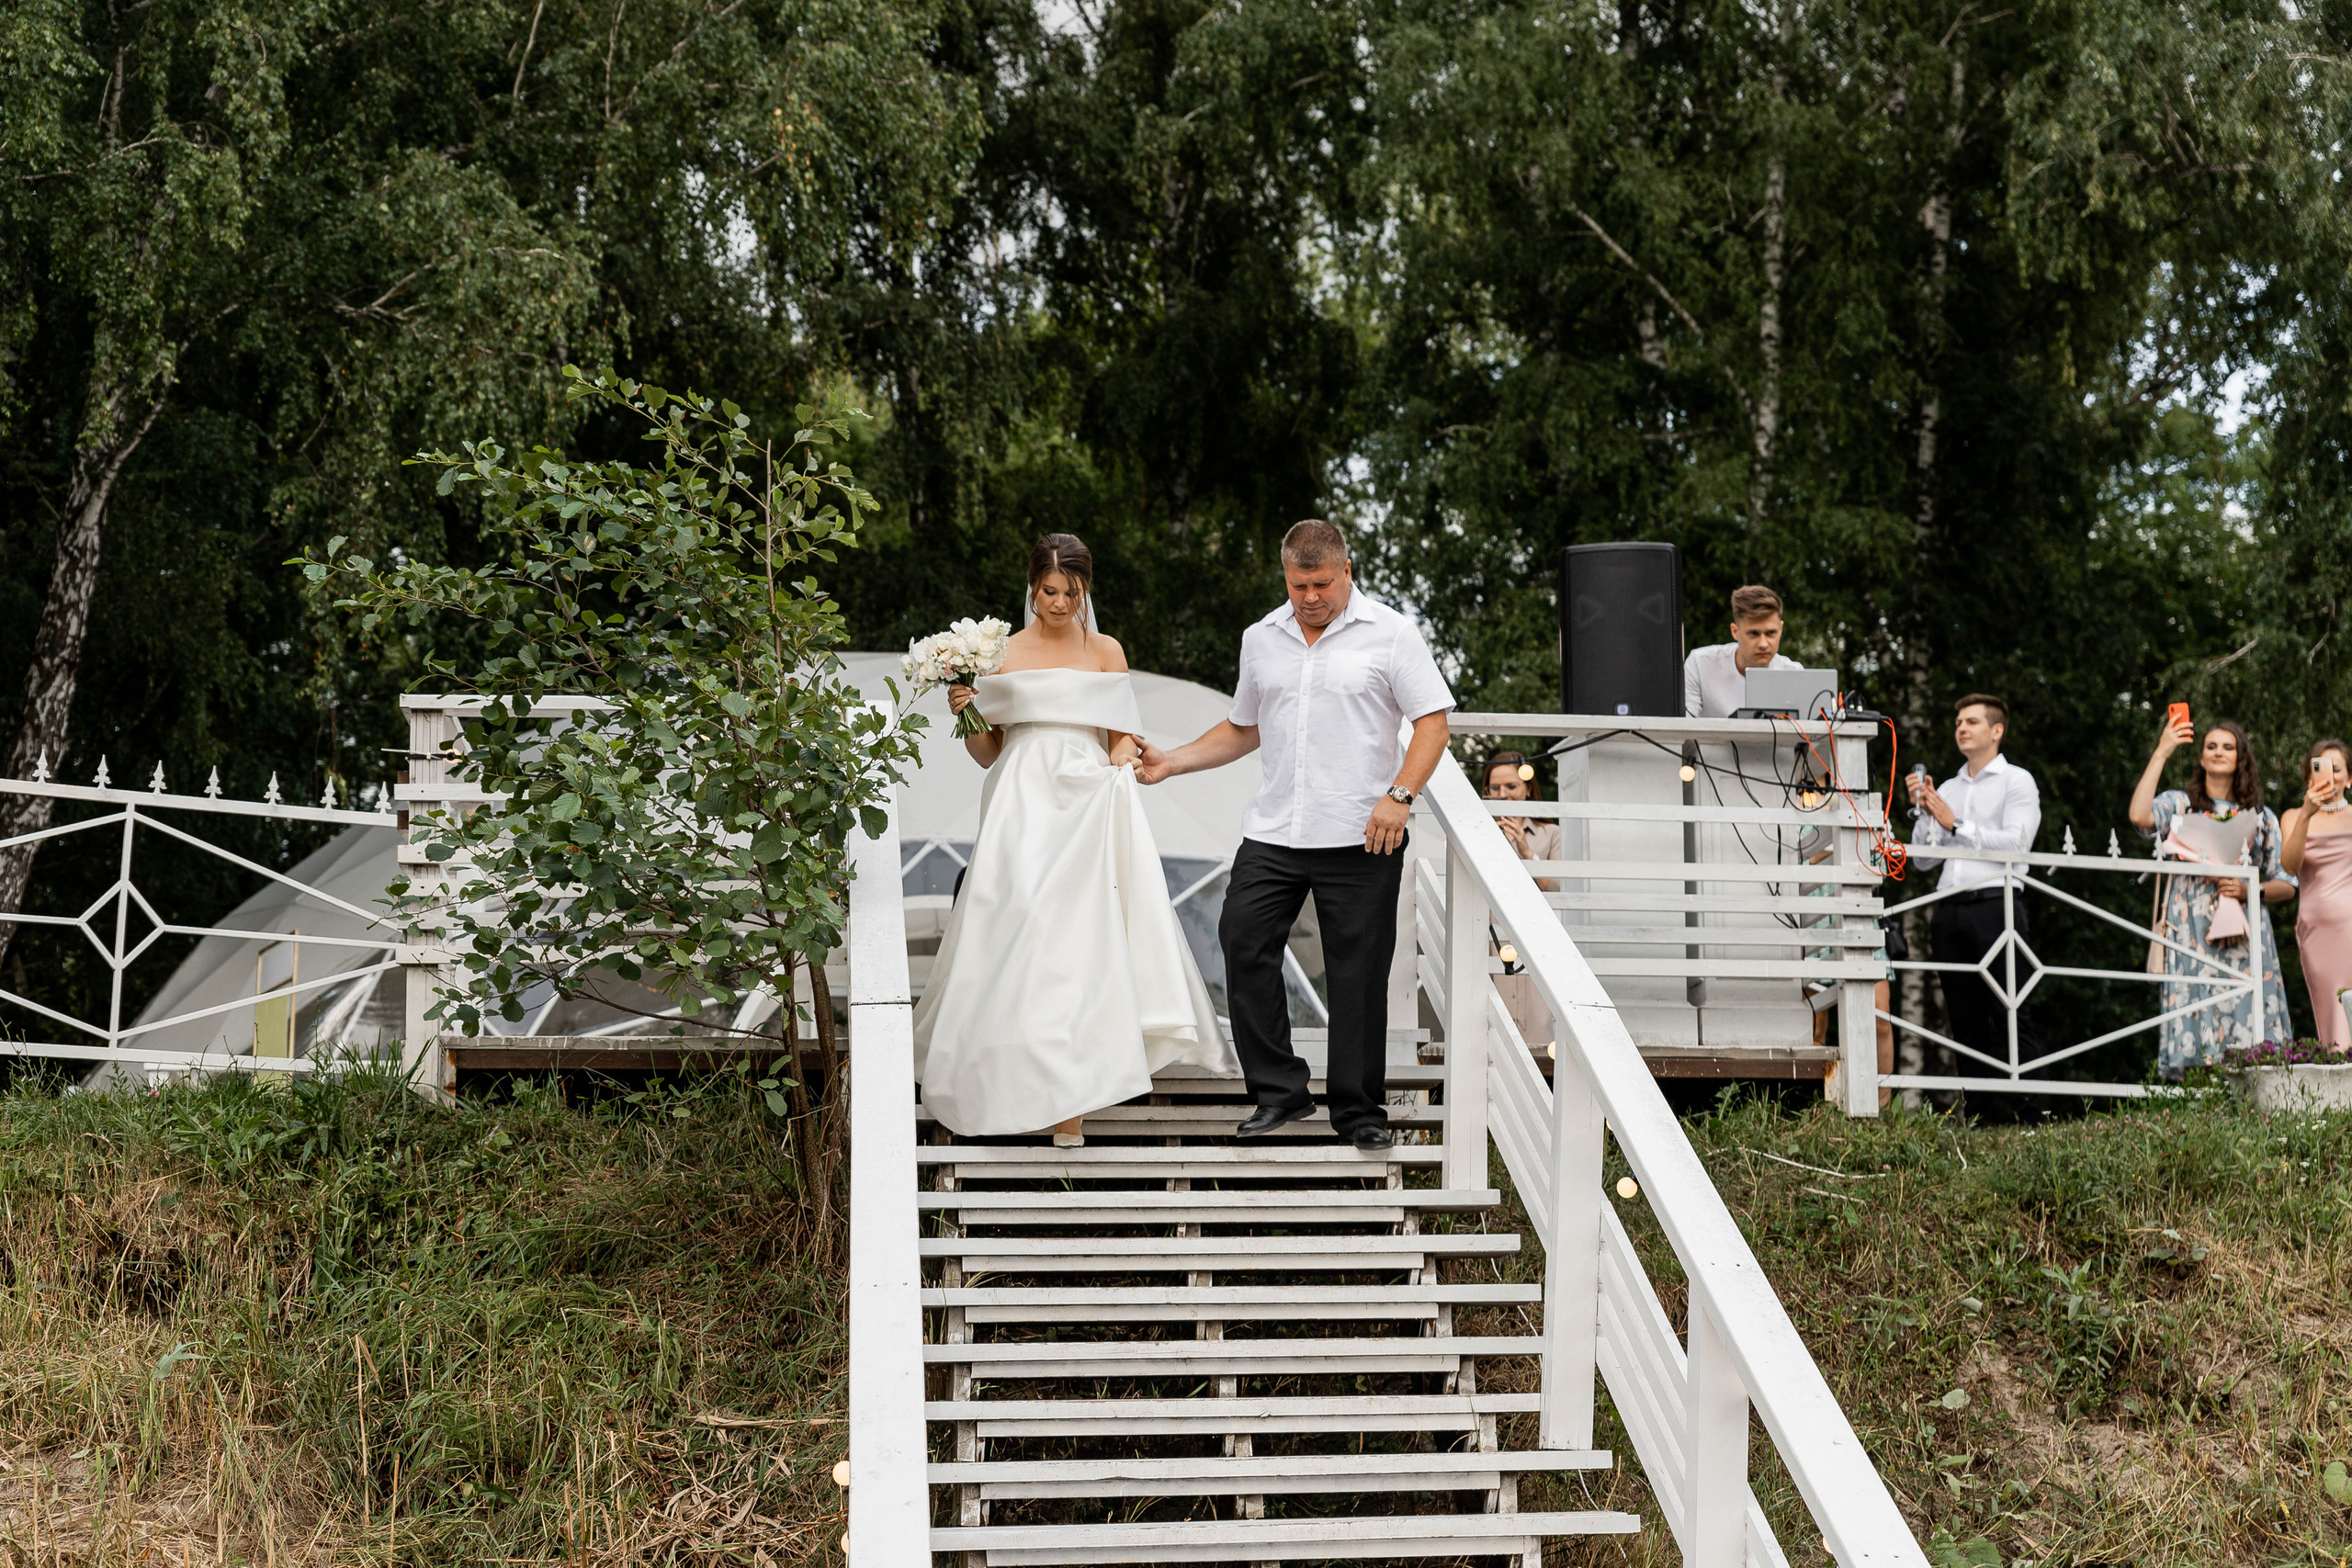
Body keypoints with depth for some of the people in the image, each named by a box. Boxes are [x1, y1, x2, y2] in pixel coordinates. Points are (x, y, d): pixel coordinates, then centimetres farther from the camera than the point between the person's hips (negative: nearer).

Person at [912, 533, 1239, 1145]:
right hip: (1024, 807, 0)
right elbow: (986, 753, 11)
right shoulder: (1002, 653, 10)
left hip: (1089, 806, 0)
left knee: (1082, 939, -9)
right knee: (1021, 935, -10)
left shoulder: (1106, 652, 12)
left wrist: (1123, 757, -8)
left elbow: (1122, 738, 13)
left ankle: (1070, 1096, -7)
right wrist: (964, 714, -7)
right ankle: (1005, 1083, 3)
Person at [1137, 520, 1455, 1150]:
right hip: (1273, 833, 5)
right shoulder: (1262, 639, 14)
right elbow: (1242, 730, 24)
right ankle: (1278, 1091, 9)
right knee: (1243, 944, -4)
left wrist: (1398, 795, -19)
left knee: (1358, 974, -1)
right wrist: (1170, 762, 13)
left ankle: (1359, 1110, 10)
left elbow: (1432, 721, -6)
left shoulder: (1390, 634, -2)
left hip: (1361, 838, -4)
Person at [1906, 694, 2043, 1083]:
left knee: (2011, 1017, -11)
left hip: (1996, 903, -6)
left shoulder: (2016, 780, 7)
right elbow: (1924, 857, 18)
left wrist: (1957, 825, -6)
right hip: (1949, 909, 6)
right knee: (1965, 1022, 4)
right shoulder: (1947, 789, 23)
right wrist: (1924, 812, 4)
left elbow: (2016, 842, -8)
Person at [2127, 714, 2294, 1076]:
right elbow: (2140, 816, -13)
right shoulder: (2179, 804, 11)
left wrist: (2248, 890, -5)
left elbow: (2286, 885, 15)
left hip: (2246, 938, 2)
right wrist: (2161, 753, -9)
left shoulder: (2261, 816, 17)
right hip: (2193, 935, -2)